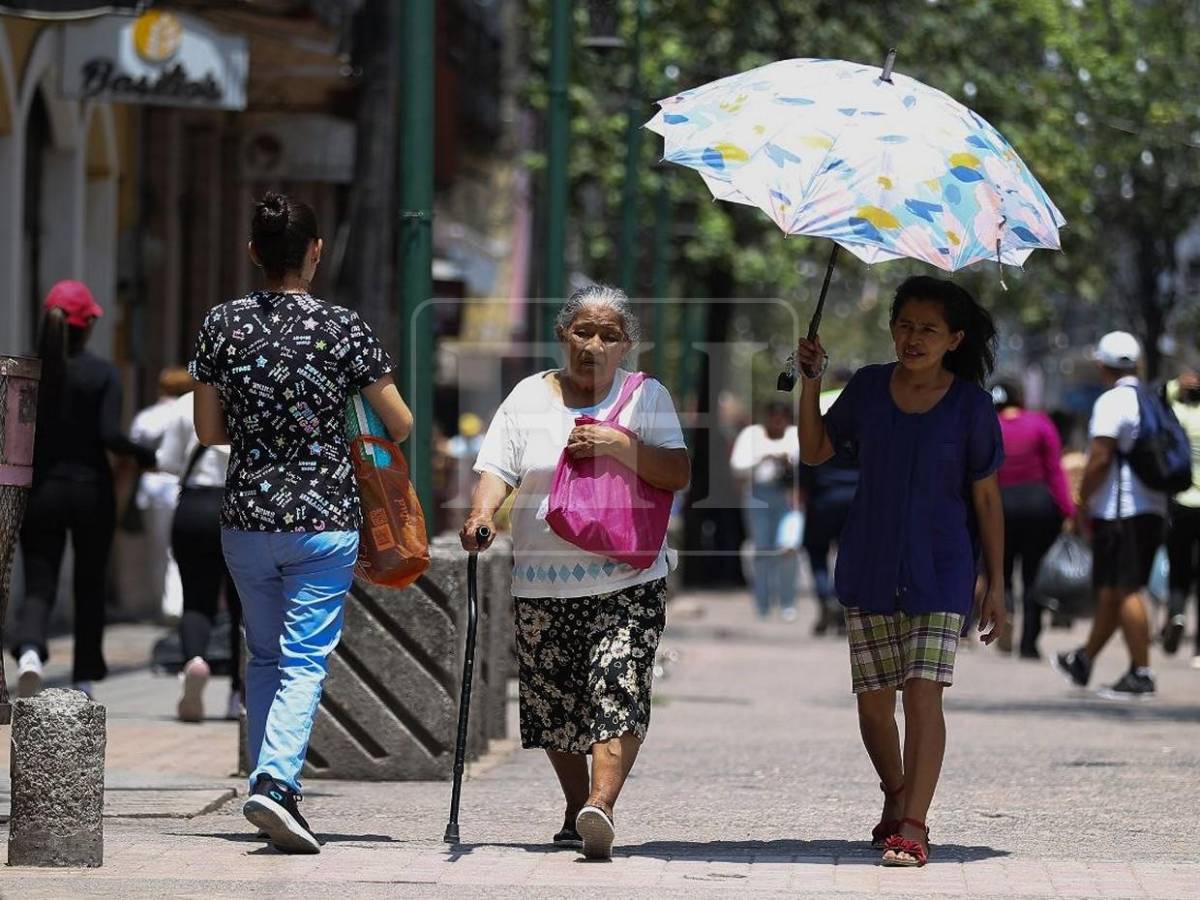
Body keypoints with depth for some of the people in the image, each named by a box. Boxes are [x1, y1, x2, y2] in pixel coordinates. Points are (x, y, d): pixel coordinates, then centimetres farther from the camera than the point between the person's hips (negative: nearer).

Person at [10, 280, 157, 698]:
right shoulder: (103, 373, -7)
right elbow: (109, 435, -15)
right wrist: (148, 457, 0)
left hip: (41, 491, 1)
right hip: (90, 490, -1)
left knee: (39, 585, 2)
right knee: (90, 586, 15)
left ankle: (29, 651, -28)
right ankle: (85, 679, 20)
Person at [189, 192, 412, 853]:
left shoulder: (222, 325, -1)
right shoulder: (342, 328, -8)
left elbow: (208, 432, 5)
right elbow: (401, 425, -1)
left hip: (245, 519, 3)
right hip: (324, 519, -3)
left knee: (264, 657, 17)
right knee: (305, 661, -2)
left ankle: (272, 783, 17)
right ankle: (275, 780, -22)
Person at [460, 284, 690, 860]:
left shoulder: (646, 397, 6)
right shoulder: (530, 398, 8)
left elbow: (678, 475, -1)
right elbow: (496, 471, 0)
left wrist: (620, 445, -14)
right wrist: (482, 516, -21)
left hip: (627, 580, -2)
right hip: (543, 584, 2)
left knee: (618, 689, -19)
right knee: (555, 702, 6)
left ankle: (600, 807, -29)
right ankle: (575, 810, 23)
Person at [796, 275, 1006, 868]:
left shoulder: (970, 405, -5)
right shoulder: (868, 387, 3)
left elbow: (986, 499, 0)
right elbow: (815, 451, 9)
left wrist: (995, 584, -1)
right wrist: (811, 381, -3)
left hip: (939, 573, -3)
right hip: (869, 568, 3)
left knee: (923, 691, -14)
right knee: (873, 698, 7)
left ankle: (913, 826, -17)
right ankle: (895, 797, 31)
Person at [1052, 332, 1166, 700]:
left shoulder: (1112, 402, -12)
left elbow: (1100, 458, -17)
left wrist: (1082, 503, -7)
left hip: (1120, 512, -9)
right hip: (1152, 508, 9)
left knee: (1124, 591, -7)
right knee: (1111, 590, 16)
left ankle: (1141, 674, -10)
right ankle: (1083, 662, 29)